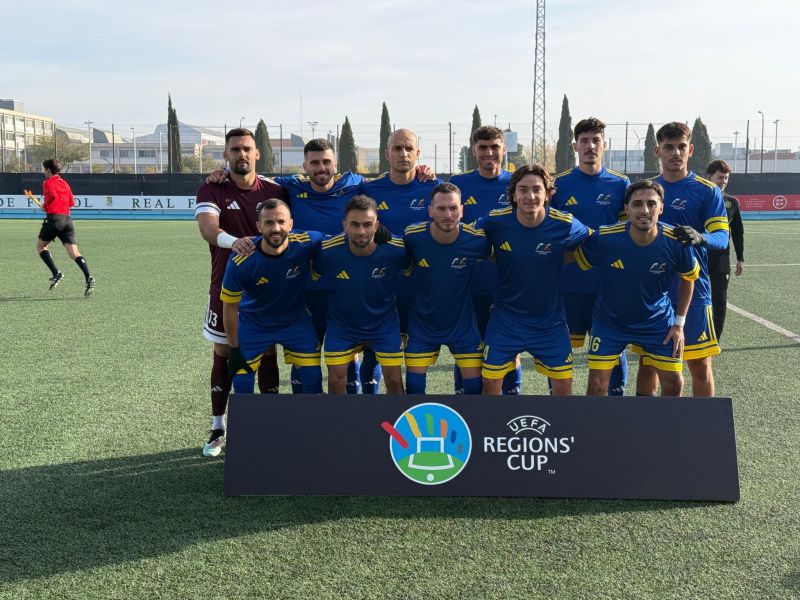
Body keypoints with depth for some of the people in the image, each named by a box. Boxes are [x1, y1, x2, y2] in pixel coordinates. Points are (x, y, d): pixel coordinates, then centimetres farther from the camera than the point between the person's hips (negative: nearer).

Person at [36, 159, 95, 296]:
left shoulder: (48, 183, 0)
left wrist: (45, 205, -3)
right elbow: (71, 202, 17)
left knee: (41, 246, 16)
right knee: (74, 252, -5)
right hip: (67, 219, 5)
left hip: (53, 218, -5)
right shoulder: (65, 183, 20)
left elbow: (53, 195, -19)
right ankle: (88, 277, -25)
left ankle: (56, 273, -1)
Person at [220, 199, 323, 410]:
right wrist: (234, 350, -9)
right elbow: (230, 307, -15)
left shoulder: (306, 243, -26)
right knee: (241, 381, -1)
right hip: (253, 323, -1)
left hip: (295, 319, 1)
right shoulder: (240, 261, -28)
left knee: (313, 378, -1)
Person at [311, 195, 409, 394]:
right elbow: (312, 278, -3)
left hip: (385, 323, 0)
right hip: (342, 324, 0)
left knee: (394, 380, 3)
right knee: (336, 381, 3)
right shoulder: (327, 250, -25)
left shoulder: (397, 249, -26)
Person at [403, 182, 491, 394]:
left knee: (474, 383, 3)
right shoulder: (412, 236, -19)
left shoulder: (477, 239, -20)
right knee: (414, 382, 3)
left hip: (462, 323, 0)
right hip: (422, 323, 0)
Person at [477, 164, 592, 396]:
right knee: (490, 382, 4)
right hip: (505, 317, 0)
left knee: (564, 383, 7)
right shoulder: (495, 222, -15)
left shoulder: (566, 225, -16)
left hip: (549, 318, 0)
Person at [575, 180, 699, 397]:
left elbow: (688, 277, 0)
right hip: (609, 321, -1)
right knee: (597, 385, -6)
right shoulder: (603, 238, -26)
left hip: (657, 322, 1)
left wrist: (679, 323, 2)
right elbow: (575, 260, -6)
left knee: (674, 382, 6)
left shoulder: (675, 242, -20)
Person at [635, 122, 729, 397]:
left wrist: (700, 237, -33)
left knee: (700, 365, 3)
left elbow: (722, 237, -13)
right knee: (647, 362, 10)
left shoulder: (707, 191, -3)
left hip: (692, 290, -3)